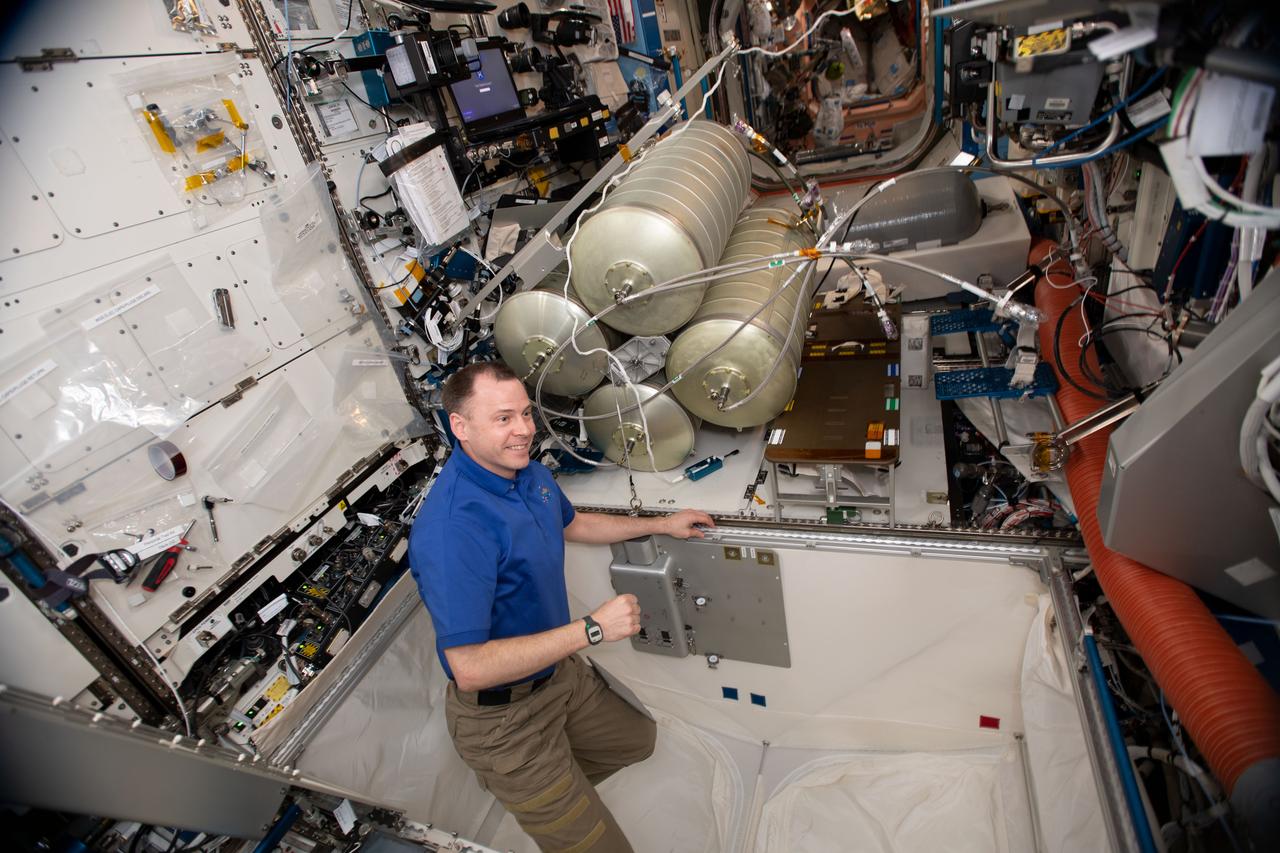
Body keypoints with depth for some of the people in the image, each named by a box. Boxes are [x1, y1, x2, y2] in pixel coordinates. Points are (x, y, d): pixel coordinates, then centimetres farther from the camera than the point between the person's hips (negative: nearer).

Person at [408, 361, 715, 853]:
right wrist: (592, 629, -30)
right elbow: (469, 669, -33)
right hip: (504, 714, -8)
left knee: (638, 740, 27)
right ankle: (505, 782, 22)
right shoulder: (452, 528, -33)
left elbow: (572, 525, 15)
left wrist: (662, 525, 14)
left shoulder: (530, 472, -5)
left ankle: (528, 785, 38)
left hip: (559, 672, 8)